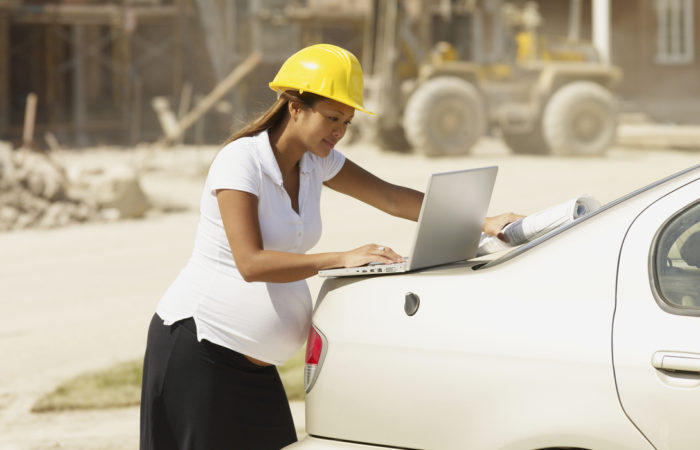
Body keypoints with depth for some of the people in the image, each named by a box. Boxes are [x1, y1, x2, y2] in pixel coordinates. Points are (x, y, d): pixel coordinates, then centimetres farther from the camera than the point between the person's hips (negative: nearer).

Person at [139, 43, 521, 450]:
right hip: (197, 349, -8)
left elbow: (392, 198, 9)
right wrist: (342, 259, -33)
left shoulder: (316, 162, 6)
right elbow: (250, 263, -28)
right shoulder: (241, 161, -18)